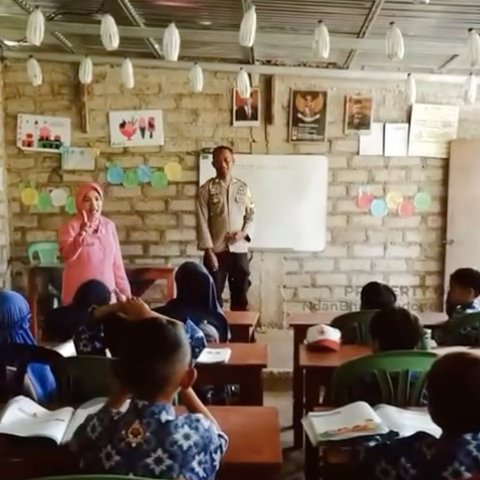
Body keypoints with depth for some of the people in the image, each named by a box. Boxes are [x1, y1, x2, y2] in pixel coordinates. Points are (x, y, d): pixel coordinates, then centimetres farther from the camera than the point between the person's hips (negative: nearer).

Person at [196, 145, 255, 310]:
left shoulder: (243, 187, 8)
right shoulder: (206, 189, -1)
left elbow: (250, 216, 10)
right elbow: (202, 221, -6)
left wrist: (244, 233, -10)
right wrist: (209, 250, -12)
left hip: (239, 250, 3)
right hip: (216, 250, -2)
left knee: (240, 295, 10)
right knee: (214, 295, 4)